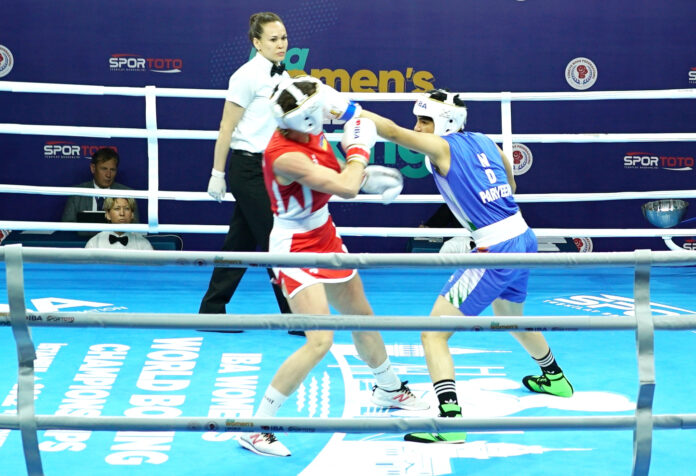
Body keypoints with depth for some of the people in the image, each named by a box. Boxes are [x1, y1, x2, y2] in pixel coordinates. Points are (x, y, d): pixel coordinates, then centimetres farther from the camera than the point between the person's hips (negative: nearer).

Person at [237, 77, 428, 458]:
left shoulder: (312, 133, -4)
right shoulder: (283, 155, -30)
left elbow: (340, 177, 14)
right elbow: (345, 188, -32)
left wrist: (370, 176, -4)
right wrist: (359, 149, -15)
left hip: (325, 239, 9)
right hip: (295, 249, -9)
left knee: (362, 317, 22)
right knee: (320, 340, -18)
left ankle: (389, 390, 48)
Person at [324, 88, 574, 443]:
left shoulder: (441, 146, -9)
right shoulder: (484, 142, 12)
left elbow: (393, 131, -22)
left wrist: (347, 108, -25)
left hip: (496, 251, -9)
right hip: (524, 239, 9)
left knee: (433, 334, -8)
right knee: (509, 317, 36)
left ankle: (450, 419, -22)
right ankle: (554, 378, 57)